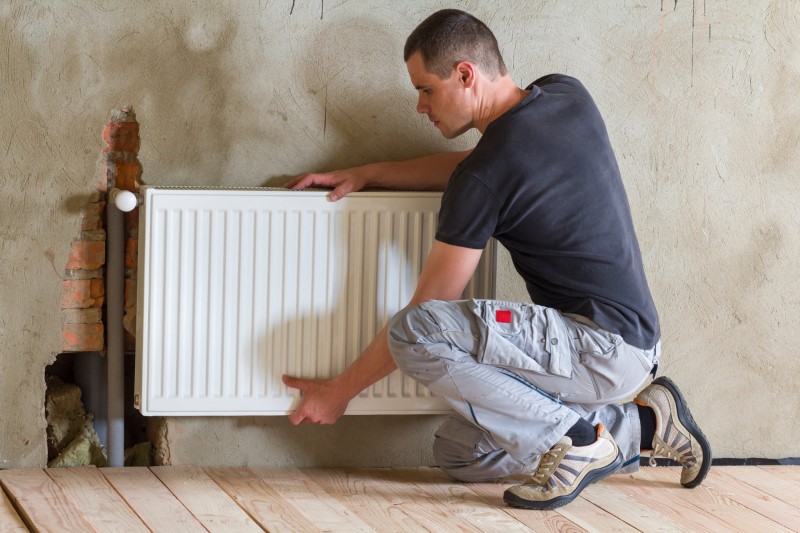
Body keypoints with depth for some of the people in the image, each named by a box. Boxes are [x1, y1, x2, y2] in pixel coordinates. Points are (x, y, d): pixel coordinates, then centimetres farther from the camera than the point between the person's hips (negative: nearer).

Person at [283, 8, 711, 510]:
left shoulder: (485, 177, -17)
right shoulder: (567, 95, 5)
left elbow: (428, 308, -10)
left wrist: (341, 390, 2)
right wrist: (365, 174, 19)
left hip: (606, 348, -9)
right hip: (633, 342, 9)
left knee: (415, 332, -24)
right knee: (456, 454, 14)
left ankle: (574, 436, -12)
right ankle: (638, 426, 11)